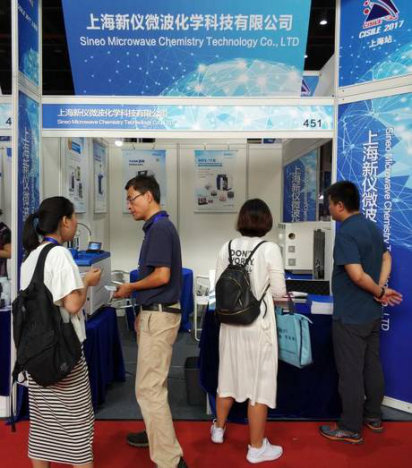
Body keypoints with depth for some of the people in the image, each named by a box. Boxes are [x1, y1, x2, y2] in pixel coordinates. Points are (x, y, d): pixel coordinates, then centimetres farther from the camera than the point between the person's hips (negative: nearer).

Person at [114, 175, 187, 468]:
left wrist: (130, 287, -8)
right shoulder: (159, 227, 14)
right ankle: (157, 433, 39)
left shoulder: (159, 227, -17)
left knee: (149, 388, -6)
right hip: (156, 312, 11)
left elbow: (162, 276, -24)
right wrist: (144, 311, 20)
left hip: (159, 315, -11)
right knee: (154, 383, 22)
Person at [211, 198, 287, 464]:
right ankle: (257, 448, 20)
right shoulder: (270, 249, -13)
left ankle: (219, 429, 41)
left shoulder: (227, 248, 0)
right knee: (259, 381, 7)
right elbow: (279, 291, -9)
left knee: (230, 374, 22)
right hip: (258, 323, -5)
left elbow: (219, 286, 6)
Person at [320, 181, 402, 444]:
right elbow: (386, 258, 15)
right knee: (373, 366, 19)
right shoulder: (372, 227, 8)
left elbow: (357, 275, -29)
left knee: (350, 373, 3)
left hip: (351, 316, -9)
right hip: (373, 313, 9)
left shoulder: (346, 233, -22)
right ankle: (373, 416, 34)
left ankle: (351, 429, 15)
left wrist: (381, 291, -12)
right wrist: (381, 289, 1)